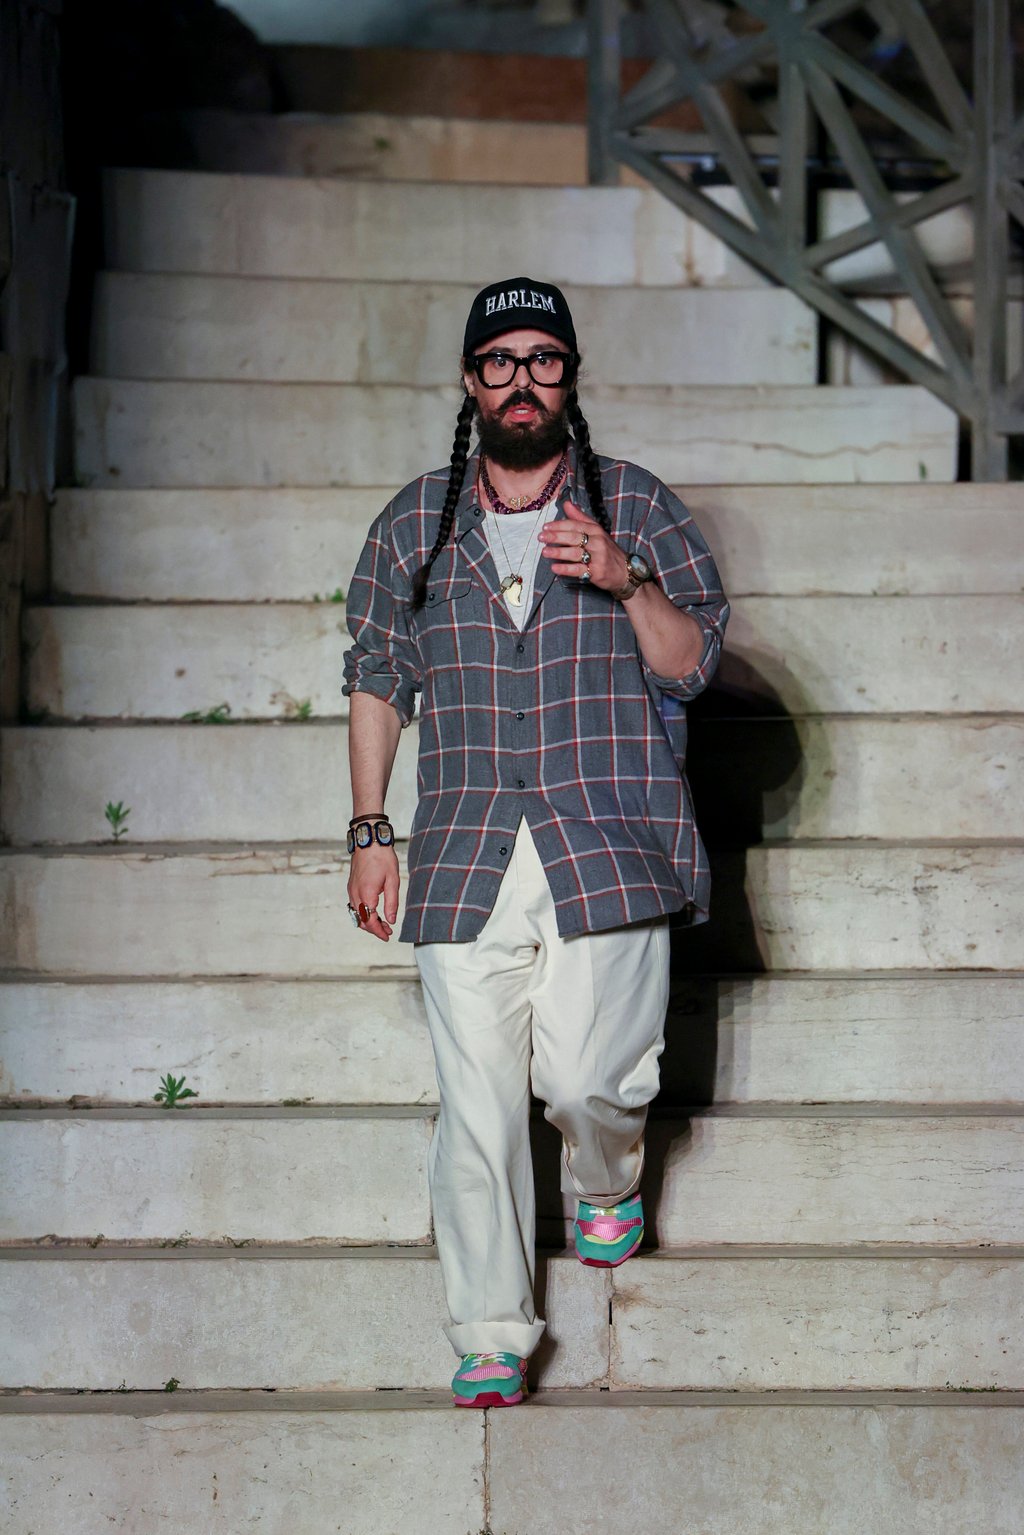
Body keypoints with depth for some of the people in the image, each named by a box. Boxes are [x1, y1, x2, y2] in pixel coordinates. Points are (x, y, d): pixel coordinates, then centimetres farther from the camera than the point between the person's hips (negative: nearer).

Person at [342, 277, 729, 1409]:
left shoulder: (637, 509, 7)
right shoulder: (414, 526, 12)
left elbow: (691, 664, 3)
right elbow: (376, 680, 18)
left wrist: (627, 583, -15)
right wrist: (369, 830, 13)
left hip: (607, 847, -1)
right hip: (465, 858, 2)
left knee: (582, 1075, -11)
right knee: (476, 1103, -4)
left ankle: (607, 1184, 26)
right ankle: (490, 1345, 6)